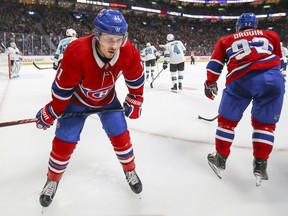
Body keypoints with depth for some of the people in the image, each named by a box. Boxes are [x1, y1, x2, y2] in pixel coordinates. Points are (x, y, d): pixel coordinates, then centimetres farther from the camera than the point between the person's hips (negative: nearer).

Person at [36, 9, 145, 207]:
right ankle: (53, 180, 26)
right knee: (64, 141, -1)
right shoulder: (77, 52, -38)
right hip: (76, 99, -2)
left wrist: (134, 102, -1)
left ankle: (130, 170, 30)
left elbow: (136, 78, -6)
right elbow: (62, 88, -25)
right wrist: (50, 114, -14)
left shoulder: (129, 52, -27)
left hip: (107, 99, 3)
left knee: (120, 135, 2)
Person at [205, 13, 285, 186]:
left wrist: (210, 84, 27)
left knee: (227, 120, 15)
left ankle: (220, 159, 24)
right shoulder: (271, 35, 28)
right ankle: (260, 165, 18)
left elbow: (215, 64, 18)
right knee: (265, 124, 17)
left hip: (240, 81, -1)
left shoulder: (226, 40, 25)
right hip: (272, 79, 1)